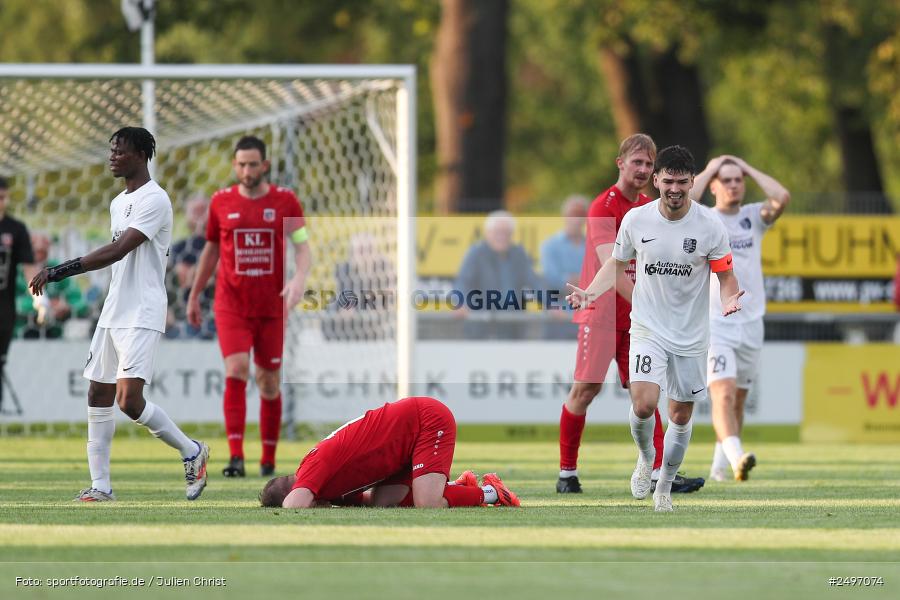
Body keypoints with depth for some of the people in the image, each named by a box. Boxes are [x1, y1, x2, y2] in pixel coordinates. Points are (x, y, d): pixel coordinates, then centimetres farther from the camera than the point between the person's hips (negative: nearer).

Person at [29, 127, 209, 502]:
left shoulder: (153, 200, -15)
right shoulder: (118, 203, 16)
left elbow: (117, 251, -24)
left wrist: (59, 271, -26)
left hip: (142, 315, -9)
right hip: (113, 312, 9)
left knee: (129, 400, -17)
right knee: (98, 394, 6)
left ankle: (191, 451, 3)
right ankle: (100, 485, 11)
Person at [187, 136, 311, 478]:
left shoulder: (285, 201, 0)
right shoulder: (221, 202, 4)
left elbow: (302, 244, -2)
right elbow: (211, 249, 15)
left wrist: (300, 278, -23)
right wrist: (194, 295, 20)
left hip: (271, 306, 0)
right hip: (231, 304, 0)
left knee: (269, 382, 7)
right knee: (236, 370, -17)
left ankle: (268, 459, 20)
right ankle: (236, 457, -22)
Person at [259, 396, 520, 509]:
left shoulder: (316, 462, -24)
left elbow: (293, 508, -37)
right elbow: (366, 500, 16)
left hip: (429, 420, -9)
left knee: (427, 506, -22)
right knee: (382, 501, -2)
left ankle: (490, 492, 4)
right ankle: (462, 485, 14)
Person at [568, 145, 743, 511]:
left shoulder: (710, 226, -9)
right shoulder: (635, 220, -5)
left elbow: (726, 276, 0)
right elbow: (617, 265, 9)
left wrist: (729, 299, -22)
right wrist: (590, 292, -8)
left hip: (691, 336, 1)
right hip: (648, 329, -1)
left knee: (681, 415, 9)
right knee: (644, 404, -20)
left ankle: (664, 486, 29)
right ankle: (645, 457, 12)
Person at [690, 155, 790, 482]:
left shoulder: (754, 217, 9)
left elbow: (782, 197, -10)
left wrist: (748, 168, 0)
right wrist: (708, 170, -7)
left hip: (750, 323, 4)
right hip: (713, 323, -4)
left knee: (738, 400, 11)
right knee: (723, 393, -20)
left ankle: (720, 465, 24)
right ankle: (737, 457, -36)